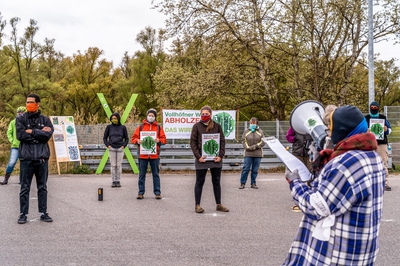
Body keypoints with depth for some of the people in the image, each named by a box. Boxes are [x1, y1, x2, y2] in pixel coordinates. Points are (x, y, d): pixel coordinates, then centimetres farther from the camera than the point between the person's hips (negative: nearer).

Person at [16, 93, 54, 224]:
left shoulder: (45, 120, 9)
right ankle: (23, 214, 8)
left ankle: (43, 213, 16)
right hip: (26, 157, -1)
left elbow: (48, 135, -7)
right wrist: (40, 133, -8)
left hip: (42, 157, 1)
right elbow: (20, 135, -9)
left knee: (42, 187, 8)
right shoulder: (21, 119, 6)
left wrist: (31, 131, -9)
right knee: (25, 188, 1)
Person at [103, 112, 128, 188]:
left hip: (120, 148, 0)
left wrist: (123, 146, -3)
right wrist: (108, 145, -3)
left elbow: (126, 138, 10)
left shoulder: (123, 127, 4)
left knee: (119, 165, 1)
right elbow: (105, 138, 9)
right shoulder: (109, 127, 4)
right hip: (111, 149, 0)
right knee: (113, 165, 1)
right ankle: (113, 181, 6)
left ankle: (118, 181, 8)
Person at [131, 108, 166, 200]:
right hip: (142, 154, 0)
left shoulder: (158, 128, 10)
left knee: (156, 174, 5)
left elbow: (164, 139, 7)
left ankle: (157, 192, 10)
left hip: (154, 155, 0)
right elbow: (133, 138, 8)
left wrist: (159, 140, -13)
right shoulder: (140, 127, 9)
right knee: (142, 174, 4)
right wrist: (137, 141, -13)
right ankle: (141, 192, 10)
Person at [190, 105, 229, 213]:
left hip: (216, 160, 2)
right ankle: (197, 205, 10)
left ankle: (219, 204, 19)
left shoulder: (217, 126, 6)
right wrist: (198, 156, -11)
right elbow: (193, 142, -2)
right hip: (202, 160, -2)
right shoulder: (197, 126, 1)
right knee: (199, 182, 4)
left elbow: (222, 141, 6)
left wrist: (220, 155, -4)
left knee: (217, 182, 10)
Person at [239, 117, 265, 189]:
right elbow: (243, 141, 4)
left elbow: (263, 142, 2)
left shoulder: (260, 132, 6)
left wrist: (255, 146, -11)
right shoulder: (246, 131, 6)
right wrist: (247, 147, -12)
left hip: (258, 154, 1)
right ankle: (242, 183, 3)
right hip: (248, 153, -1)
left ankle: (253, 183, 15)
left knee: (255, 170, 6)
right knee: (245, 169, -4)